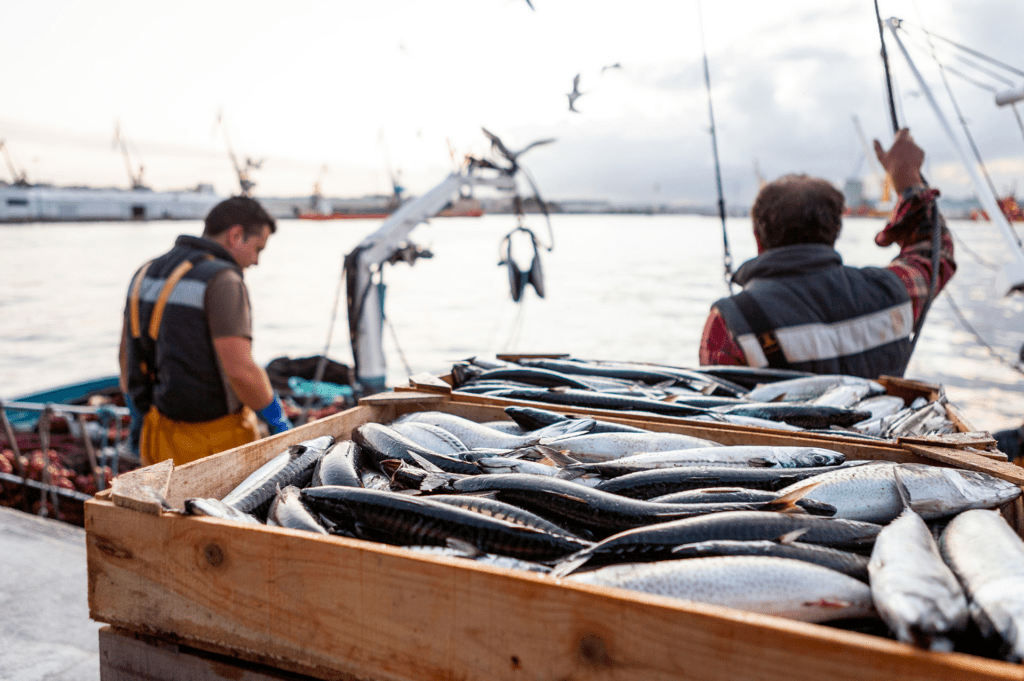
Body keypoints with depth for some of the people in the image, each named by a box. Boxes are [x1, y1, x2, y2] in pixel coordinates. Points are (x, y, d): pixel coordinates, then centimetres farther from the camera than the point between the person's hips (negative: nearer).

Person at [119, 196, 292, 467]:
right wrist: (278, 420, -9)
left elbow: (127, 355, 15)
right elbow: (241, 370, -23)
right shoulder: (222, 281, -17)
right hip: (217, 440, -8)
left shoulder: (147, 273, 9)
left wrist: (141, 416, 26)